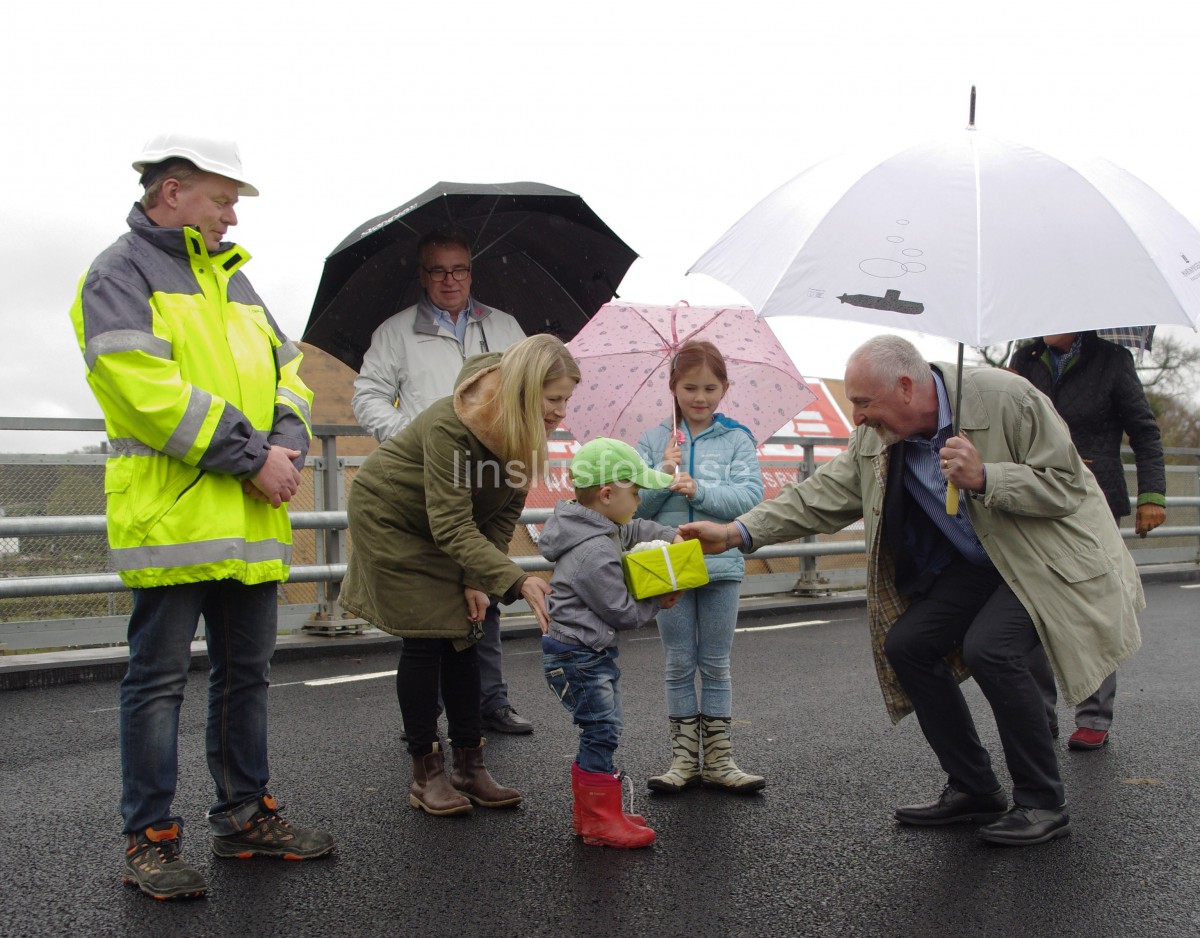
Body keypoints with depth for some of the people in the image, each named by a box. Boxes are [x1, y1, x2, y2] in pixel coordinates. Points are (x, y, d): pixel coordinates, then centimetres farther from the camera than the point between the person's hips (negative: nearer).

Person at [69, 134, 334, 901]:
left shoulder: (231, 278, 21)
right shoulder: (120, 275, -4)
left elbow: (286, 369, 18)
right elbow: (147, 388, -18)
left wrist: (287, 444, -3)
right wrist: (251, 457, -17)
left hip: (250, 520, 8)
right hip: (171, 516, -8)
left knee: (247, 672, 15)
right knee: (160, 680, 0)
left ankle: (246, 816, 29)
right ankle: (150, 839, 12)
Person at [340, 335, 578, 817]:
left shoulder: (525, 432, -14)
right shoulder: (450, 425, -36)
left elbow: (504, 515, -5)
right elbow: (452, 525, -40)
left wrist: (478, 579, -13)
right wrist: (518, 582, -48)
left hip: (444, 532, 6)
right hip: (389, 519, -6)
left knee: (462, 637, 2)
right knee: (425, 641, -9)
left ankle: (469, 768, 8)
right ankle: (426, 774, 2)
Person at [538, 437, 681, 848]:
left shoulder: (605, 529, 5)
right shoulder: (595, 553, -26)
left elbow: (635, 529, 26)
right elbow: (622, 612, -21)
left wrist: (673, 536, 10)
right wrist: (659, 602, -6)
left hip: (593, 654, 11)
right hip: (577, 657, -11)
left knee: (601, 732, 16)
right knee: (601, 732, -6)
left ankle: (591, 813, 26)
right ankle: (601, 822, 3)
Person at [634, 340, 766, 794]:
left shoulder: (737, 440, 1)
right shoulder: (654, 440, 3)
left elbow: (750, 495, -11)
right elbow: (635, 505, -1)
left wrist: (698, 489, -22)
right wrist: (663, 475, -17)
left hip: (720, 564, -1)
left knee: (716, 665, 8)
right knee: (679, 666, 8)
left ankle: (718, 760, 16)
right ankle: (684, 758, 17)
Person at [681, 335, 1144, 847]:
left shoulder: (1007, 398, -25)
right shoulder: (876, 438, -7)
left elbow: (1067, 485, -21)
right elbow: (822, 495, -6)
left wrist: (984, 477, -35)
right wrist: (737, 532, -16)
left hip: (1048, 554, -7)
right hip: (977, 561, 7)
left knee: (989, 647, -28)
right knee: (906, 644, -5)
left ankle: (1043, 803, -8)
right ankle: (974, 791, 10)